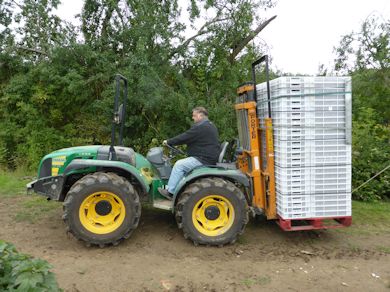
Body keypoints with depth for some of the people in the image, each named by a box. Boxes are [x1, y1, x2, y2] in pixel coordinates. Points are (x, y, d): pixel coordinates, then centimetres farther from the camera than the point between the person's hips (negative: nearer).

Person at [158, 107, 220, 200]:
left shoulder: (200, 127, -16)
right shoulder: (210, 125, 19)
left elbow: (184, 138, -15)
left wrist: (168, 142, -2)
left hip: (204, 159, -11)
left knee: (179, 165, -11)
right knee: (183, 164, 17)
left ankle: (170, 192, -7)